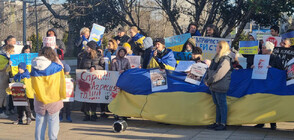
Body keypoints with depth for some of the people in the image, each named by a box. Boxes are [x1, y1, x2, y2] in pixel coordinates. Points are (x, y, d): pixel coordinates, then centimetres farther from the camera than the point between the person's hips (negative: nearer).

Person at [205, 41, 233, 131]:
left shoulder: (226, 60, -15)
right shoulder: (216, 58, 16)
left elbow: (218, 74, -19)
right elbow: (209, 70, 21)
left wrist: (209, 81, -12)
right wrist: (206, 79, 7)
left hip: (220, 87, -9)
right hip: (213, 86, 9)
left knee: (222, 105, -3)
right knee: (217, 105, 14)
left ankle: (223, 124, 2)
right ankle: (217, 122, 21)